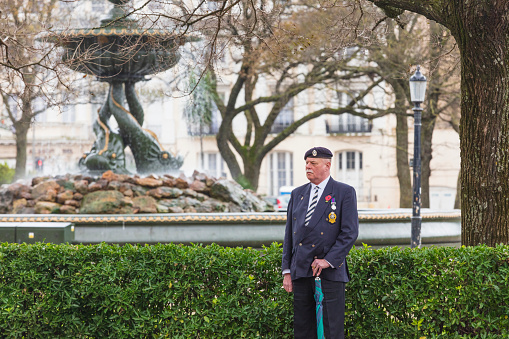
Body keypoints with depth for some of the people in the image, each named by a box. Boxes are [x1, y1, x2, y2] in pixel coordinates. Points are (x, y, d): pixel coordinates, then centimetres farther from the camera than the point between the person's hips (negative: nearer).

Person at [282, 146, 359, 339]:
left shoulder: (345, 193, 0)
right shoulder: (297, 194, 15)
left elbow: (350, 233, -6)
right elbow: (289, 234, 16)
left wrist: (328, 261, -14)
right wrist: (287, 271, 10)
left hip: (330, 272, -5)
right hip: (300, 272, 5)